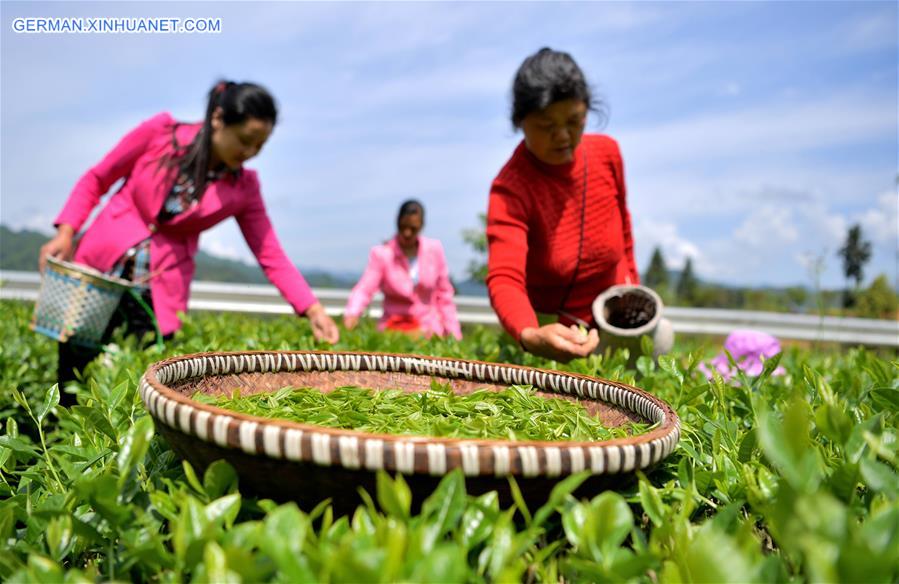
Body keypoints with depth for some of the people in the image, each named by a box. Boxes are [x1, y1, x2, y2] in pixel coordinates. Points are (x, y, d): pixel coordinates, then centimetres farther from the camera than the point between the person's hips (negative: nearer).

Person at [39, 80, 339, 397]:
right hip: (96, 269, 0)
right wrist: (65, 233, -10)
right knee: (73, 380, 7)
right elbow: (96, 180, 1)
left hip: (161, 293, 0)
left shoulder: (244, 187, -6)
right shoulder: (161, 131, -9)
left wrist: (313, 310, -17)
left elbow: (271, 256, -7)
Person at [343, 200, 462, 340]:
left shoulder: (434, 249, 0)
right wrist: (352, 314, -37)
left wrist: (453, 334, 5)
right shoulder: (382, 254, -6)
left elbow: (444, 294, 6)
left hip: (430, 328, 1)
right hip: (395, 327, -1)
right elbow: (364, 289, -17)